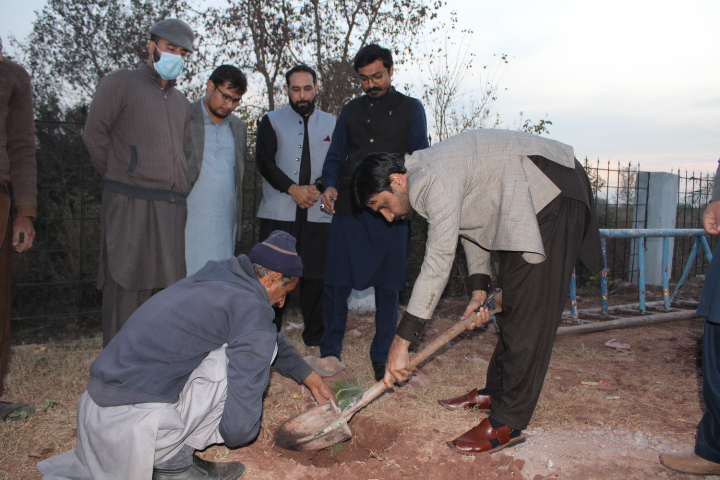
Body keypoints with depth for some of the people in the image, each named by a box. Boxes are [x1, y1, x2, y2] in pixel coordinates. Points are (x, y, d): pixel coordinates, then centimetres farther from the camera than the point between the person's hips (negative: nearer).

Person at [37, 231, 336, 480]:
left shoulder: (215, 281, 12)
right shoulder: (251, 308, -15)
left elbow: (272, 337, 30)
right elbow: (239, 428, -16)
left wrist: (308, 376, 40)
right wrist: (240, 431, 8)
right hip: (131, 426, -8)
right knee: (249, 351, -8)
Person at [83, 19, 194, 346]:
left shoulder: (180, 101, 24)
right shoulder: (120, 84, 4)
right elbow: (94, 134, 2)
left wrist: (174, 189, 14)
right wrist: (121, 179, 6)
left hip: (171, 207, 6)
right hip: (130, 206, -6)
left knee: (167, 288, 7)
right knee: (127, 288, -4)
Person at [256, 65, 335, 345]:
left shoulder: (331, 124, 15)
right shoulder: (271, 122, 12)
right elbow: (265, 161, 0)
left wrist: (318, 187, -11)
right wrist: (292, 188, -13)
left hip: (318, 214, 1)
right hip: (278, 213, 0)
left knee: (316, 274, 1)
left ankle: (315, 338, 13)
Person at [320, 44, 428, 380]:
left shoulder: (410, 109, 10)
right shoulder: (351, 110, 18)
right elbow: (335, 156, 17)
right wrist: (329, 185, -3)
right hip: (348, 208, 2)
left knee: (387, 288, 4)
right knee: (335, 282, 1)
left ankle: (382, 359, 17)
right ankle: (329, 354, 16)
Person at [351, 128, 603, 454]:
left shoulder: (435, 180, -26)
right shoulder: (425, 174, 6)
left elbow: (439, 261, -30)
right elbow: (471, 224, 14)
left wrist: (402, 340, -27)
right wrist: (479, 287, 5)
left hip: (552, 193, -11)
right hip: (525, 203, 11)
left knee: (528, 310, -11)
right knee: (509, 301, 14)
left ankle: (508, 422, -5)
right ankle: (495, 391, 25)